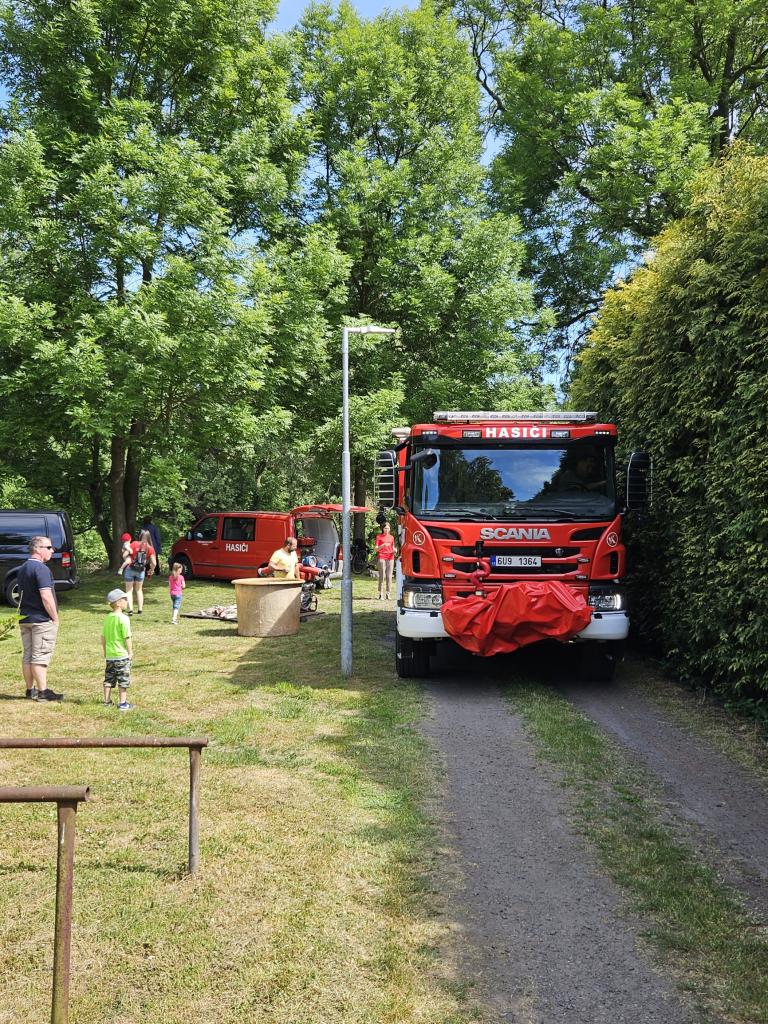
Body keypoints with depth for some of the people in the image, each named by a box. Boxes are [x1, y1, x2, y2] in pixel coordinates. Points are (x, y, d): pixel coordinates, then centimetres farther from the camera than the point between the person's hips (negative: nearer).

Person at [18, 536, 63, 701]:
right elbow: (46, 596, -22)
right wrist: (55, 618, -14)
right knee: (40, 656, -5)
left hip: (24, 619, 9)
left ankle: (30, 690, 19)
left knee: (27, 655, 12)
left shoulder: (23, 568, 14)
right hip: (42, 619, -9)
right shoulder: (41, 568, -17)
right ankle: (43, 692, -2)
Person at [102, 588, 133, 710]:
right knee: (123, 680, 2)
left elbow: (103, 637, 10)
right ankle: (122, 703, 5)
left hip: (109, 655, 7)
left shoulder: (108, 618, 5)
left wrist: (105, 651, 20)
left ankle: (107, 701, 24)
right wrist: (130, 652, -6)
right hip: (122, 655, -7)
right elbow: (127, 638, -17)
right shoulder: (123, 618, -17)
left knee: (109, 679, 16)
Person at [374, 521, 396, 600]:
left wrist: (394, 550, -2)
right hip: (382, 557, -3)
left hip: (390, 558, 3)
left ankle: (388, 594, 1)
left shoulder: (391, 537, 16)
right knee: (382, 576, -7)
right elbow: (376, 549, 2)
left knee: (389, 576, 0)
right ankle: (381, 594, -6)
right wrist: (383, 545, -15)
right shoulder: (379, 536, 6)